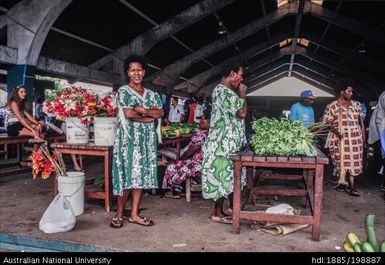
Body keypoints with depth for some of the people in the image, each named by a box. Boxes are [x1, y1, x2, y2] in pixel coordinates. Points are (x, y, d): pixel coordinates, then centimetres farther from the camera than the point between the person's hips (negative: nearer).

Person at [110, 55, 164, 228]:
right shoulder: (123, 91, 0)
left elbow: (161, 112, 1)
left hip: (147, 140, 5)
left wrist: (142, 110, -12)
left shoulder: (151, 94, 15)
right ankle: (119, 214, 9)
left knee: (140, 176, 6)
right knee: (127, 175, -5)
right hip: (129, 138, -5)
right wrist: (150, 117, -6)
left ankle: (134, 214, 14)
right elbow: (128, 114, -15)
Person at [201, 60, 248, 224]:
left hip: (228, 142, 11)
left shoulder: (226, 91, 16)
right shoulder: (223, 91, -17)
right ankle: (217, 213, 10)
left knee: (227, 175, 15)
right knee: (223, 175, -2)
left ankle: (232, 207, 26)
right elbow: (242, 112, -20)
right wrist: (243, 95, -8)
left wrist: (239, 95, 12)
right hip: (223, 143, -11)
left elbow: (237, 114, 20)